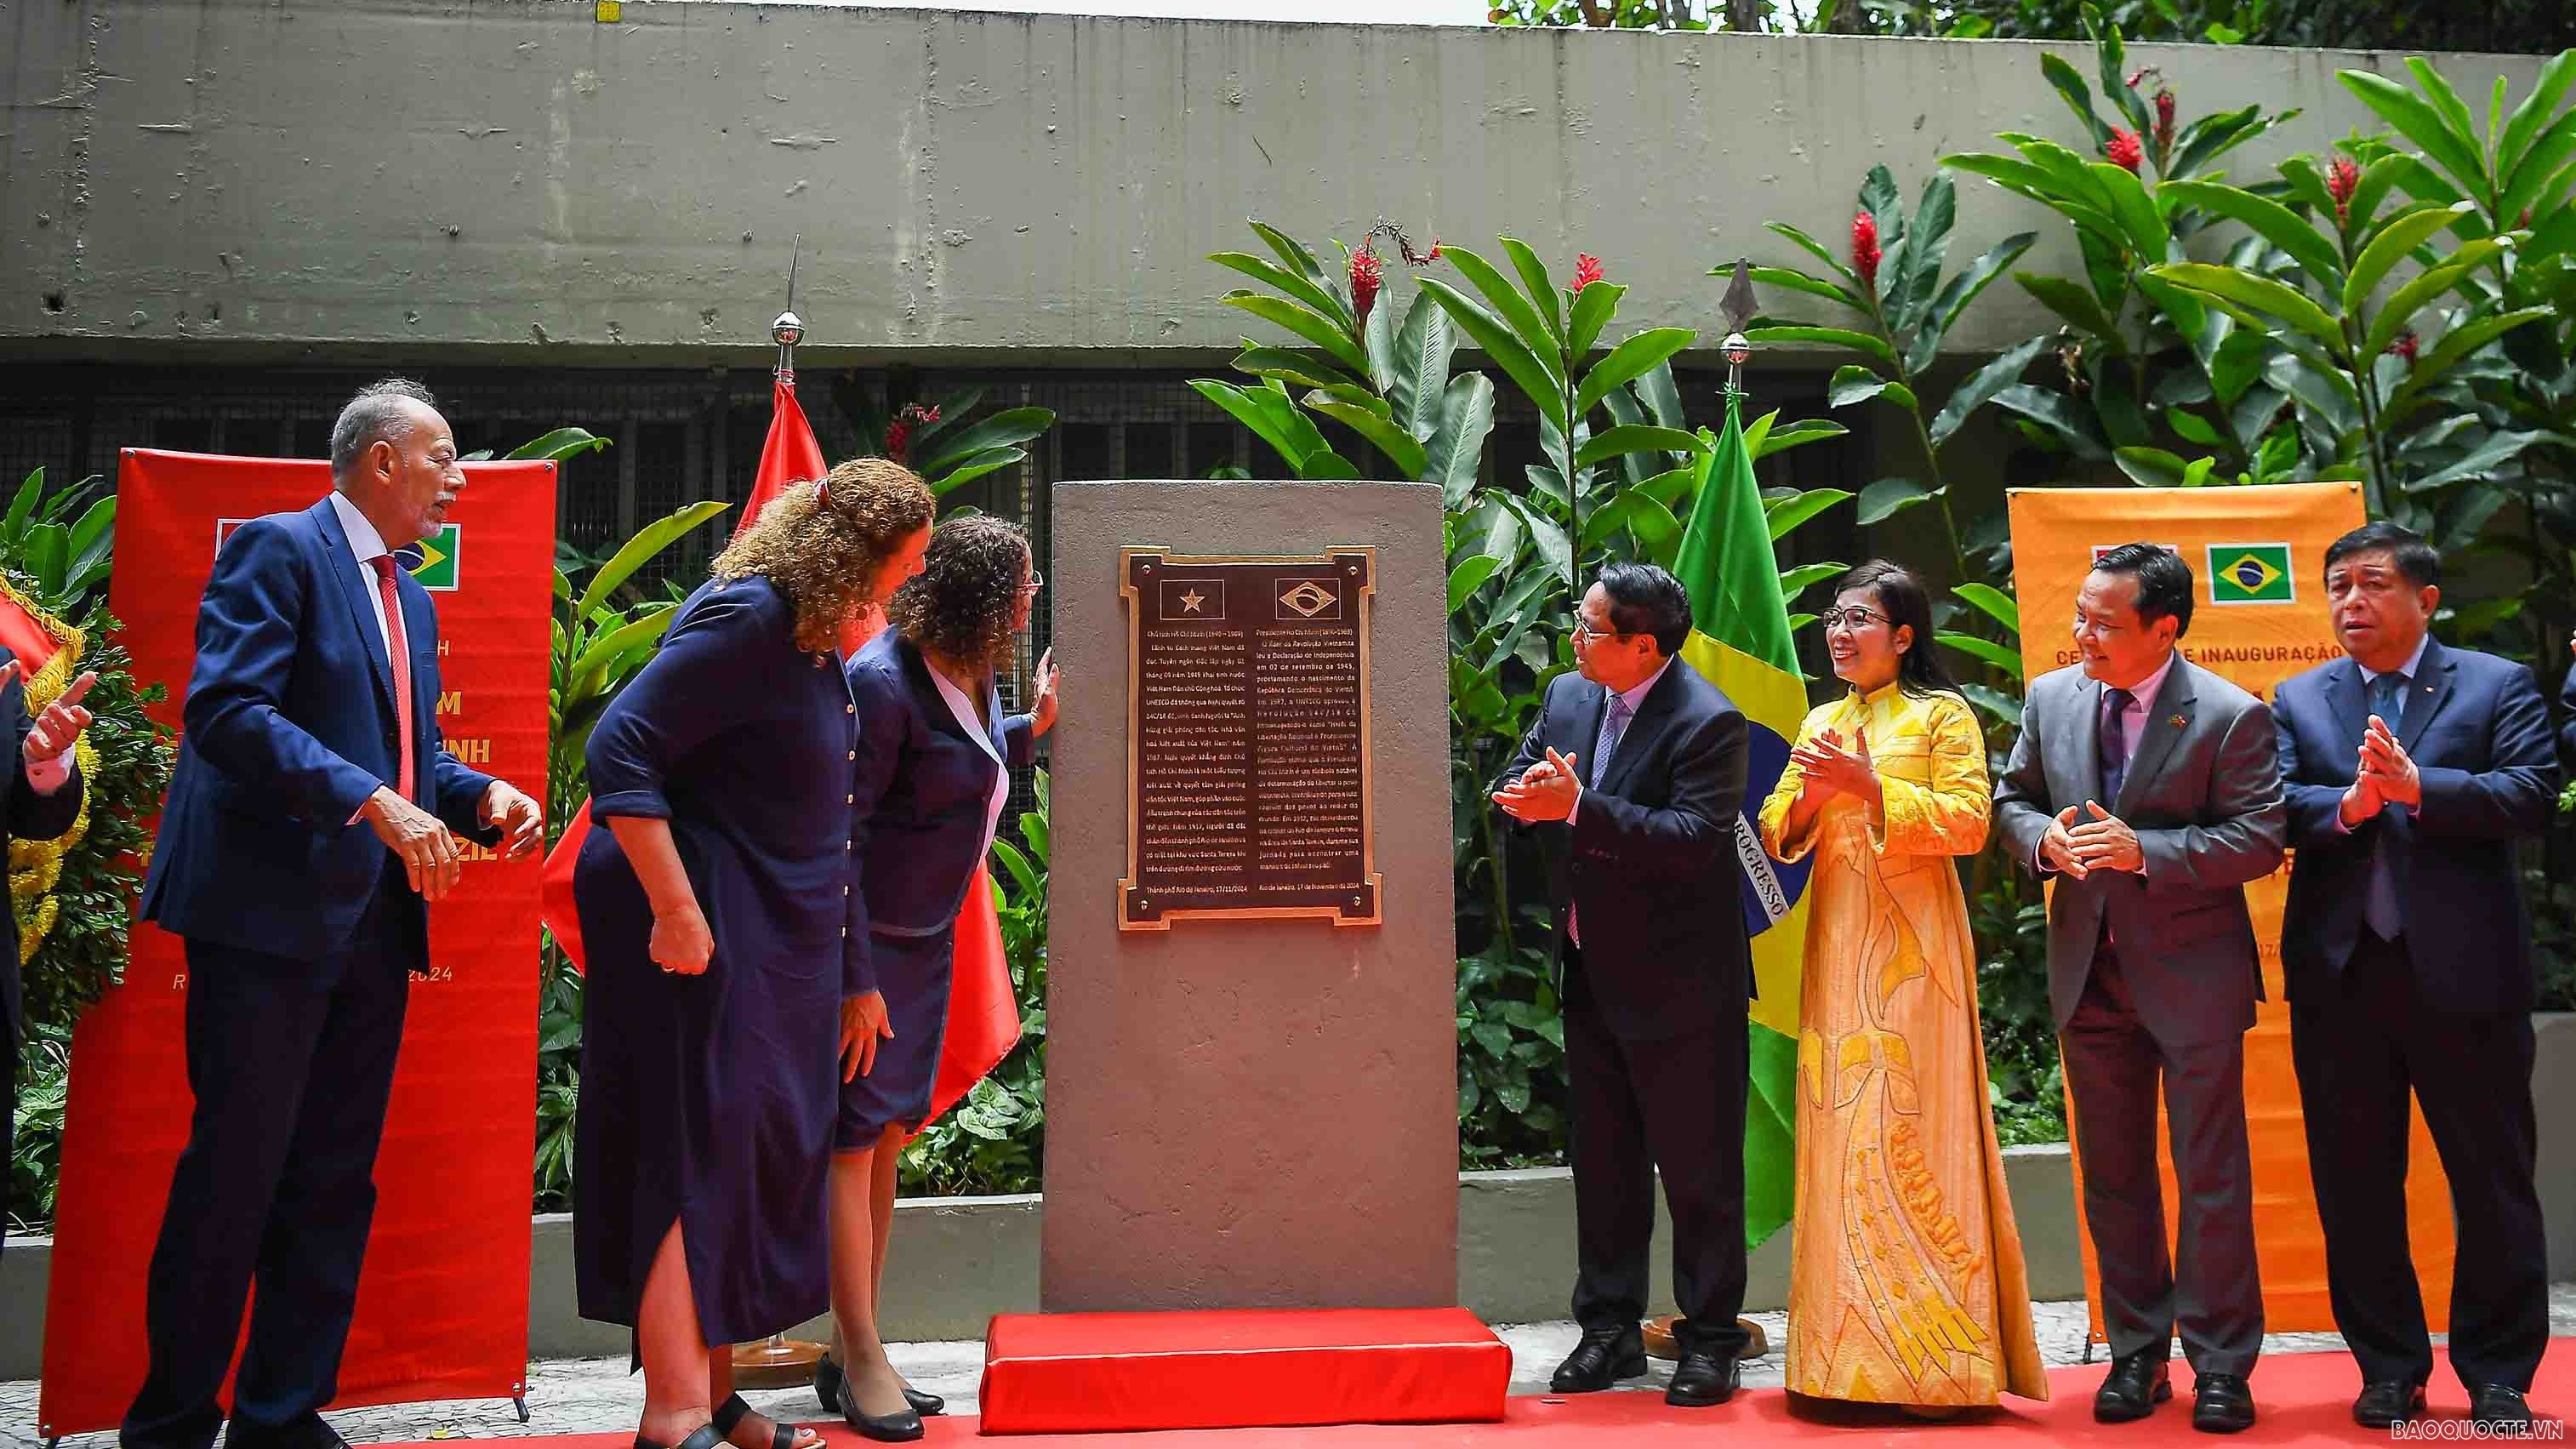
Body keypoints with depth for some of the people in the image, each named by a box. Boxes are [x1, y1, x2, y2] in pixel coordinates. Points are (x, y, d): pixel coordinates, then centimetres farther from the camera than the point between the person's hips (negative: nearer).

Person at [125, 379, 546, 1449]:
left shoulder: (412, 601, 20)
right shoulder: (278, 549, -5)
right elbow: (226, 709, -18)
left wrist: (480, 796, 1)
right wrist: (375, 802, -25)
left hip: (373, 922, 8)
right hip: (271, 914, -8)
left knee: (334, 1183, 11)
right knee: (234, 1175, -2)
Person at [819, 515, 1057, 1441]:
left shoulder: (974, 674, 5)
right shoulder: (883, 683, -21)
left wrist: (1036, 726, 5)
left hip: (926, 938, 9)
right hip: (864, 938, -9)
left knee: (887, 1136, 13)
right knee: (854, 1138, -3)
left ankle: (855, 1354, 23)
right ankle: (862, 1361, 7)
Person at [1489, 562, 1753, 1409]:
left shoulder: (1709, 723, -18)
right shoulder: (1567, 697, 5)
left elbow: (1693, 839, -27)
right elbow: (1515, 786, 9)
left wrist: (1577, 806, -31)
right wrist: (1531, 793, -16)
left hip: (1679, 984, -7)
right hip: (1591, 978, 7)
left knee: (1698, 1170, 5)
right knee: (1602, 1162, 16)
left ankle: (1709, 1340, 17)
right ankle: (1609, 1329, 28)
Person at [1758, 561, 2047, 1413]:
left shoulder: (1942, 714, 1)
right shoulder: (1819, 723, 17)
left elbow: (1969, 823, -9)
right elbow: (1778, 838, 15)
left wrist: (1871, 788, -16)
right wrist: (1807, 797, -6)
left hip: (1910, 943, -5)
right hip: (1836, 941, 5)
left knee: (1912, 1127, -7)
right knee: (1839, 1128, 3)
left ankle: (1938, 1355, 1)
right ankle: (1851, 1356, 10)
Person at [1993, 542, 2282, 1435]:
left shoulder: (2231, 715, -12)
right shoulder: (2051, 698, 2)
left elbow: (2260, 839, -14)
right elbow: (2013, 798, 12)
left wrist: (2143, 850, -24)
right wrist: (2045, 838, -11)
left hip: (2193, 975, -4)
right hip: (2090, 972, 5)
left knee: (2212, 1177, 4)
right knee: (2112, 1177, 13)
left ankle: (2220, 1364, 17)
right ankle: (2137, 1353, 26)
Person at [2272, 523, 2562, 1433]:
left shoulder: (2498, 687, 3)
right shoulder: (2298, 701, 10)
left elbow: (2531, 796, -11)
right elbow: (2274, 806, -3)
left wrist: (2415, 787, -22)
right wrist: (2348, 803, -22)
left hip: (2464, 973, -2)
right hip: (2340, 975, 2)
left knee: (2494, 1180, 6)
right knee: (2355, 1184, 9)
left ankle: (2497, 1373, 20)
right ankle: (2389, 1367, 22)